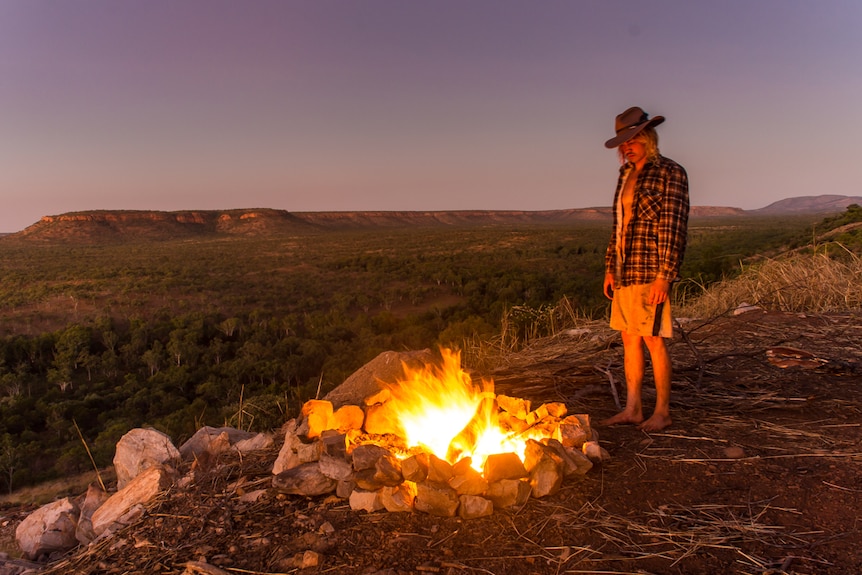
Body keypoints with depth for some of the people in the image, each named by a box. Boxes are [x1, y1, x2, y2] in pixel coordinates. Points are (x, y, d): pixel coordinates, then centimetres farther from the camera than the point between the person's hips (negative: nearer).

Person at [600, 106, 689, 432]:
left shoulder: (670, 173, -7)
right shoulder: (626, 175, 15)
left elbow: (674, 227, -12)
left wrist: (664, 276, -18)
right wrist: (610, 269, 15)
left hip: (650, 271, -8)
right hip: (625, 271, 8)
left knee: (653, 341, -3)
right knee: (629, 338, 10)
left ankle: (662, 412, 11)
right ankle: (632, 409, 20)